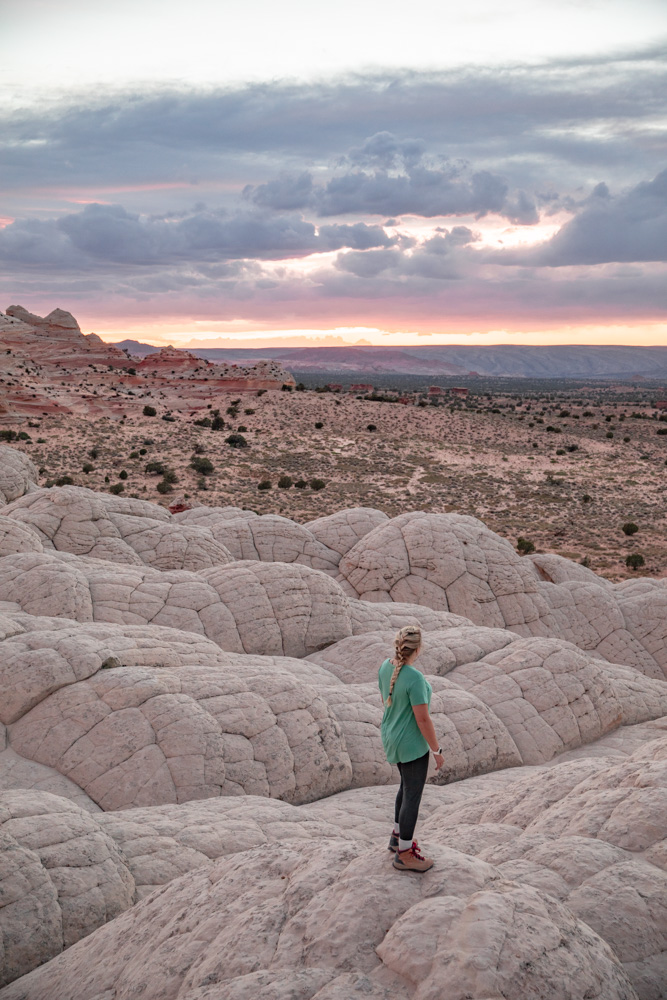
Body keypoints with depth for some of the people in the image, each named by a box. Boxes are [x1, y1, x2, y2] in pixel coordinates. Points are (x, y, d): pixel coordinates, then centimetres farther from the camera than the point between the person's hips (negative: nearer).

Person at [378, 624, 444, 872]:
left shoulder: (386, 666, -5)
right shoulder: (415, 679, -31)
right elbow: (423, 719, -25)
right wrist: (437, 751, -13)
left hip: (391, 736, 8)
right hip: (411, 744, -8)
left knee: (408, 786, 27)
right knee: (413, 796, 8)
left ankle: (398, 836, 42)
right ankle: (404, 854, 22)